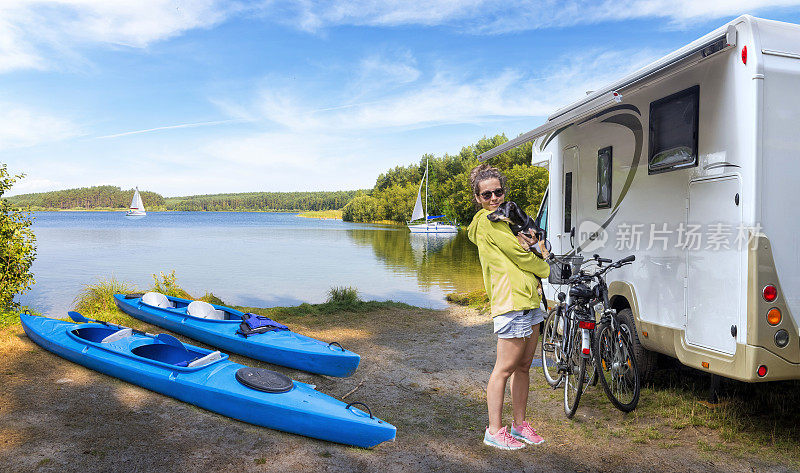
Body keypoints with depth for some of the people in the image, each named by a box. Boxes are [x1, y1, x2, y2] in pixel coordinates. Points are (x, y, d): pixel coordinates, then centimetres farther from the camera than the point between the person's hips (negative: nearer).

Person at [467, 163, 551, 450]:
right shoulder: (488, 221, -9)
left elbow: (524, 246, 23)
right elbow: (518, 255, -11)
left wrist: (535, 244, -1)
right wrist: (548, 268, 5)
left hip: (529, 301, 10)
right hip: (510, 301, -10)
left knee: (523, 367, 13)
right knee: (505, 368, -3)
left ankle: (519, 425, 24)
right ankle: (494, 431, 7)